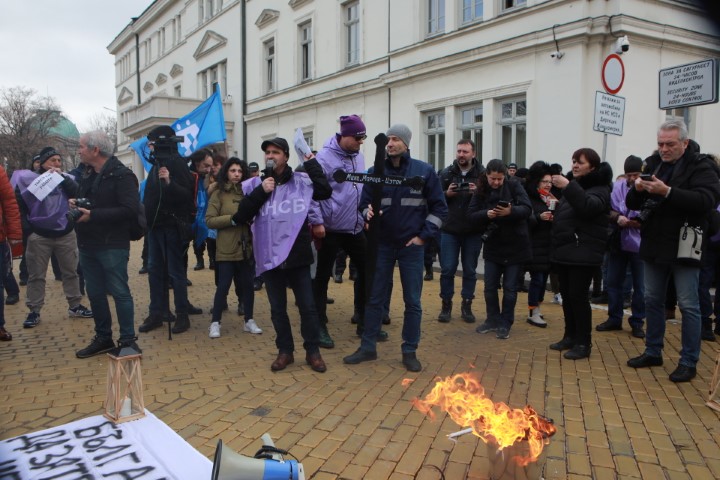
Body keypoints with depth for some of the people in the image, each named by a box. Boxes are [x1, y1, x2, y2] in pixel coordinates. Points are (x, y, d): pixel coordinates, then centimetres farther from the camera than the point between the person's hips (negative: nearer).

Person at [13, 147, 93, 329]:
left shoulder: (65, 178, 8)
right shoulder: (27, 178, 0)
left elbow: (77, 193, -10)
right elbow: (19, 205, -1)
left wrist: (61, 176, -13)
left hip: (66, 233, 2)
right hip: (38, 236, -2)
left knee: (70, 272, 10)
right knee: (36, 275, 5)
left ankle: (75, 306, 21)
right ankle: (34, 311, 14)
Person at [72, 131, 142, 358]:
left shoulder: (121, 175, -13)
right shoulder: (88, 174, 14)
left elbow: (130, 210, -22)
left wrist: (93, 215, -22)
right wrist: (76, 203, 4)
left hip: (112, 245, -8)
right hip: (88, 244, 9)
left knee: (119, 292, -2)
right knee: (95, 293, 14)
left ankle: (128, 340, 7)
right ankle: (103, 338, 26)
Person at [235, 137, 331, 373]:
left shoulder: (301, 181, 0)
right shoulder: (255, 185, 2)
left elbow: (325, 191, -9)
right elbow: (240, 217, -4)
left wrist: (312, 164, -8)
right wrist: (261, 192, -14)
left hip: (298, 256, -1)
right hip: (269, 256, 1)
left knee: (308, 306, 6)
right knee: (278, 308, 12)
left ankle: (312, 351, 22)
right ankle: (285, 351, 28)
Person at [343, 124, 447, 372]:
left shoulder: (424, 171, -4)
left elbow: (439, 207, -1)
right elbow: (364, 202, 6)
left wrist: (424, 235, -6)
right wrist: (368, 212, -17)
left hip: (412, 245, -1)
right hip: (382, 244, 2)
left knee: (413, 301, 5)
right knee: (374, 298, 8)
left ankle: (410, 351, 19)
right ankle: (368, 347, 21)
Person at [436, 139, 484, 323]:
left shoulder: (483, 174, -1)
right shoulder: (446, 173, 3)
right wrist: (446, 194, -16)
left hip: (473, 231, 0)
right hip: (449, 229, 0)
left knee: (470, 270, 9)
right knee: (447, 269, 3)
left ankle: (466, 305, 22)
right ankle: (446, 304, 18)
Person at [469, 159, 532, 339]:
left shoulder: (514, 185, -9)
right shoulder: (481, 191, -3)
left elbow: (527, 208, -16)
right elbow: (471, 215, -6)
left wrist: (511, 211, -35)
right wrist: (486, 214, -26)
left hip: (515, 246, -2)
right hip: (492, 246, 3)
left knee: (509, 288, 5)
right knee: (490, 286, 9)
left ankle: (505, 324, 18)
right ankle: (493, 320, 26)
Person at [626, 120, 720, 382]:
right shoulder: (652, 164, 10)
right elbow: (632, 203, 10)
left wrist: (667, 192, -30)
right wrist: (637, 189, -12)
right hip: (654, 246, 6)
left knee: (688, 305, 1)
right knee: (652, 300, 13)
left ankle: (688, 362, 11)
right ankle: (653, 352, 26)